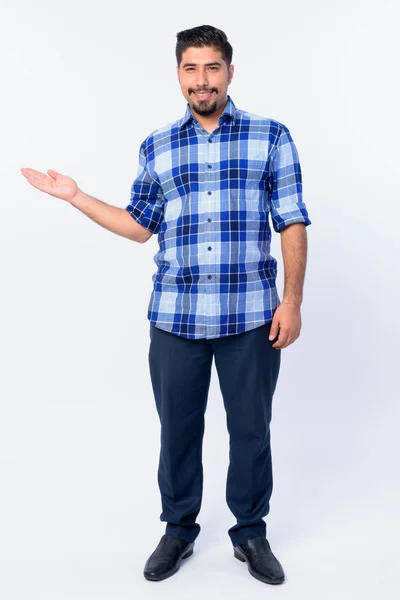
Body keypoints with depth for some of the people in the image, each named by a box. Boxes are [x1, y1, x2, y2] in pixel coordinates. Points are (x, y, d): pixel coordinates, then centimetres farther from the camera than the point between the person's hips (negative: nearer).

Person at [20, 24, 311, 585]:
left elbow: (292, 223, 1)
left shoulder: (271, 136, 2)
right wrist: (76, 196, 9)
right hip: (174, 317, 2)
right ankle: (179, 530, 33)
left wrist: (292, 300, -6)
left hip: (250, 315, -1)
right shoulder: (157, 147, 9)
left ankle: (251, 533, 31)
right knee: (178, 429, 12)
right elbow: (140, 225, 14)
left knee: (251, 430, 9)